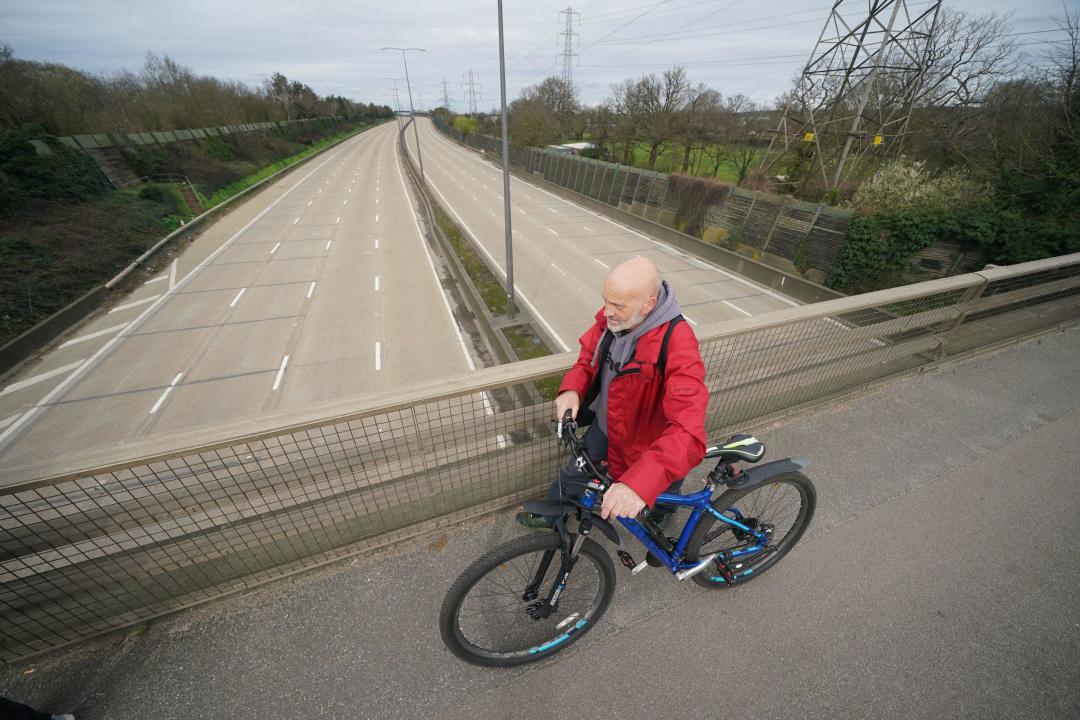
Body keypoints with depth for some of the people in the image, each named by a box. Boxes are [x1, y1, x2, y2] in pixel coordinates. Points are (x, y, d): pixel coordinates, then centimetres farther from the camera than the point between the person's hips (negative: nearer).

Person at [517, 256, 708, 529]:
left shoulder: (678, 345, -36)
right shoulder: (611, 317, -18)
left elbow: (689, 433, -43)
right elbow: (588, 357, -2)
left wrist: (639, 484, -57)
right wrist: (571, 389, -24)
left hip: (643, 441, -4)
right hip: (603, 423, 4)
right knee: (574, 474, 22)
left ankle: (663, 508, 63)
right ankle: (549, 515, 51)